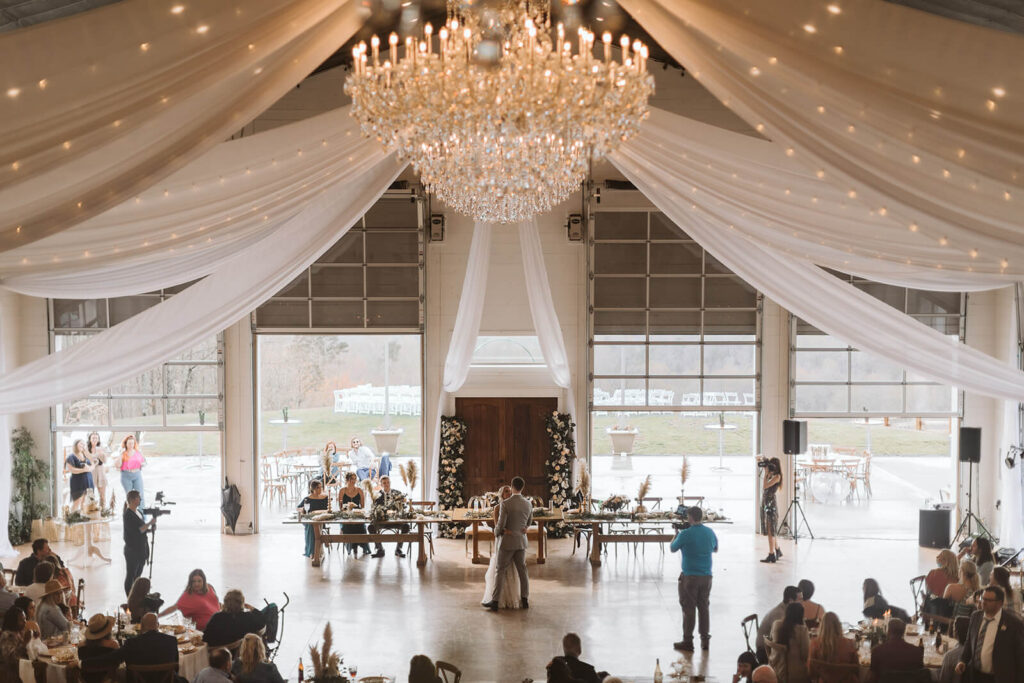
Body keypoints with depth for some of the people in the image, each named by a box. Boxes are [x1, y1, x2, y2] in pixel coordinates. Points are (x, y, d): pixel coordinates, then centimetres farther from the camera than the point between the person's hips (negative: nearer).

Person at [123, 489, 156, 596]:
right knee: (130, 576, -1)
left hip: (141, 549, 9)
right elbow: (137, 530, -24)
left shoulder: (138, 512, 11)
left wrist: (151, 529, 2)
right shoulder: (128, 515, -17)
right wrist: (150, 523, -20)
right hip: (132, 550, -9)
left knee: (138, 575, 14)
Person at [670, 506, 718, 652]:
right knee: (704, 607, 15)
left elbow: (672, 549, 0)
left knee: (688, 609, 3)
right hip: (706, 576, 5)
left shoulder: (685, 534, -16)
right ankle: (705, 639, 19)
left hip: (689, 577, -5)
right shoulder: (710, 533, 1)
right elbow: (715, 549, 19)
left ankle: (688, 641, 7)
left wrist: (676, 534, 17)